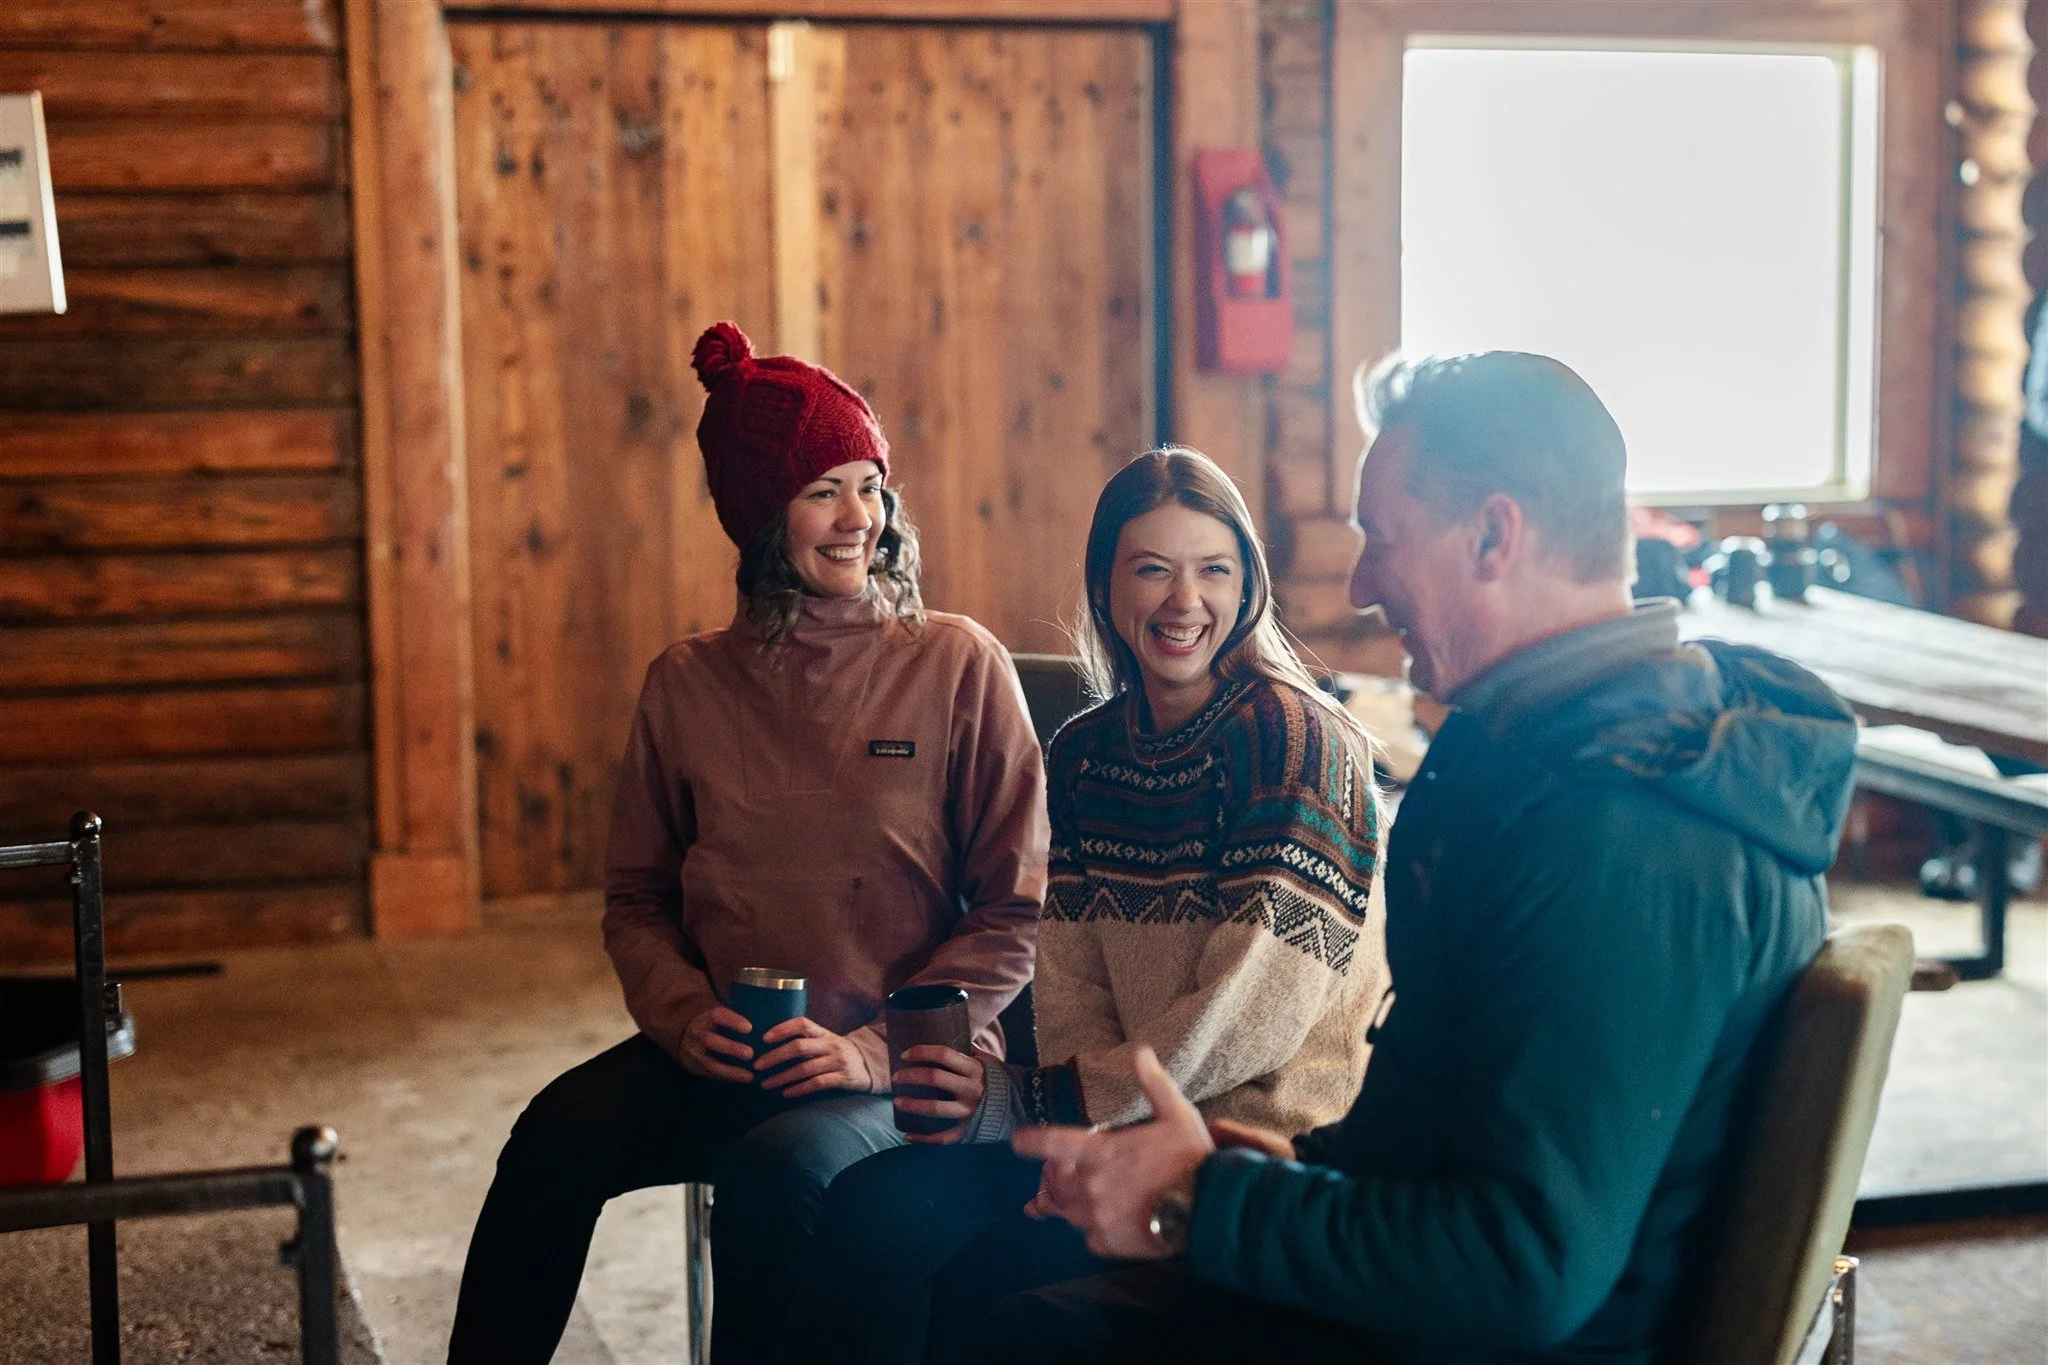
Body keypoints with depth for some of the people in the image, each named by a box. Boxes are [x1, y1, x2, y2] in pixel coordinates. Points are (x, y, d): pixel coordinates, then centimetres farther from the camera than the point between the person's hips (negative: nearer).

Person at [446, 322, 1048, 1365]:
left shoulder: (959, 666, -1)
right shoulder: (687, 685, 8)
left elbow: (1016, 910, -1)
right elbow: (636, 897, 15)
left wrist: (875, 1048, -11)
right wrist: (684, 1016, -5)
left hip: (908, 1068, -3)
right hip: (721, 1058, 3)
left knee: (775, 1170, -33)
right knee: (561, 1133, -24)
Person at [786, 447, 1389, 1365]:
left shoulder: (1300, 742, -10)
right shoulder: (1084, 755, 11)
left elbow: (1255, 1010, -16)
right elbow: (1071, 986, 7)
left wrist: (1028, 1101, -15)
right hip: (1124, 1123, 6)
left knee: (969, 1286, -19)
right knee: (877, 1205, -18)